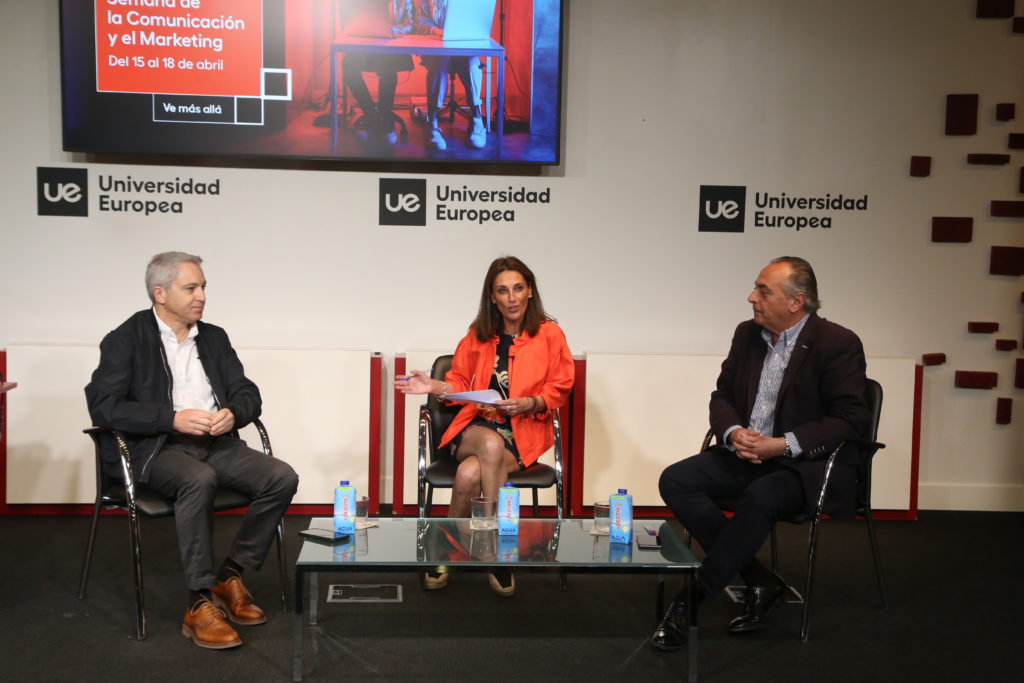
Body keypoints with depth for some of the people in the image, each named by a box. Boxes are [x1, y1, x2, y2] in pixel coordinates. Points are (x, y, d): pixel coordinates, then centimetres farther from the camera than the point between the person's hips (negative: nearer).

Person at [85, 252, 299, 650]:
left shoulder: (214, 337, 15)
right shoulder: (126, 340, -1)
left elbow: (248, 393, 14)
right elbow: (103, 405, -12)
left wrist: (233, 414, -11)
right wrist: (173, 418, -22)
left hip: (217, 443, 5)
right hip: (157, 448, -5)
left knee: (282, 477, -20)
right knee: (199, 479, -38)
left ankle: (230, 577, -4)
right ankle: (200, 605, -28)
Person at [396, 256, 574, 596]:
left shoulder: (549, 334, 2)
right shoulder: (478, 335, 9)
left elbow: (559, 391, 4)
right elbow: (461, 383, 16)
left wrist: (529, 404, -15)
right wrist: (435, 386, -4)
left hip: (523, 432, -1)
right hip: (475, 427, 2)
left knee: (470, 474, -32)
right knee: (492, 444, -37)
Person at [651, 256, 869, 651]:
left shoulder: (838, 344, -11)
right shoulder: (747, 334, 8)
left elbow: (850, 419, -15)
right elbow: (722, 396, 12)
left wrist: (783, 444, -24)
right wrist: (733, 433, -12)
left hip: (805, 463, -6)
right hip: (746, 453, 7)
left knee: (759, 498, -37)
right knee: (675, 481, -16)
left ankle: (691, 599, -22)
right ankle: (759, 582, -11)